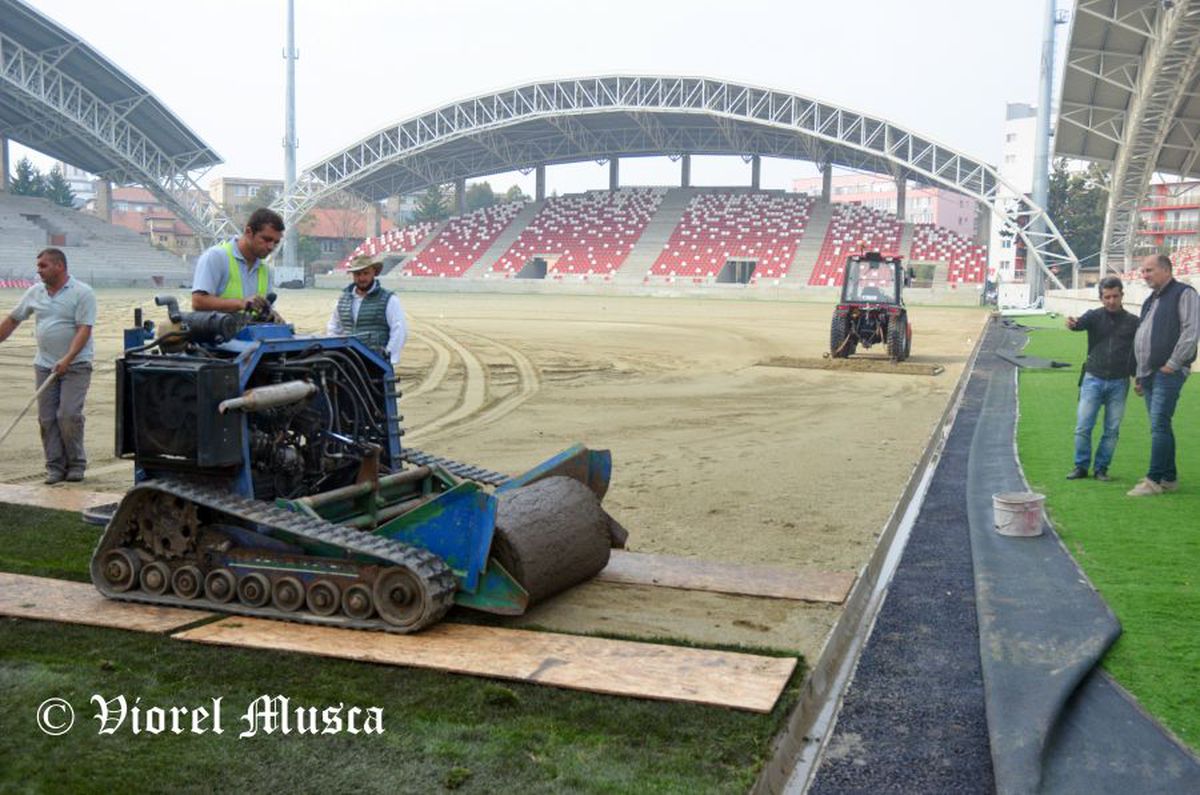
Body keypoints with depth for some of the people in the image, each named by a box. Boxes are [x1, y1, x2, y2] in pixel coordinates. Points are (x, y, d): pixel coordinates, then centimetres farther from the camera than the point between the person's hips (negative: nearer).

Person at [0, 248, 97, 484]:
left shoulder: (82, 293, -8)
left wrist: (67, 360, -25)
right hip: (44, 365, 5)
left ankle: (76, 464, 4)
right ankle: (55, 466, 9)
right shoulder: (35, 292, 10)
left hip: (75, 365, -5)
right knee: (47, 418, 2)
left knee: (69, 415, -11)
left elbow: (84, 329, -16)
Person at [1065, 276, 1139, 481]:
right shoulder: (1095, 316, 2)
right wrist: (1072, 324, -44)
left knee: (1112, 430, 5)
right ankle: (1081, 466, 9)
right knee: (1083, 427, -3)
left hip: (1119, 383, 1)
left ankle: (1102, 468, 16)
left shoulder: (1133, 322, 5)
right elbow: (1081, 323, -21)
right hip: (1093, 380, -1)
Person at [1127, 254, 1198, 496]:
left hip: (1168, 373, -9)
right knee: (1160, 426, 10)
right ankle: (1169, 477, 16)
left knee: (1159, 426, -12)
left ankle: (1155, 480, -10)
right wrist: (1139, 375, 23)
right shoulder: (1150, 300, 22)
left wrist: (1173, 363, -17)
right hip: (1149, 373, 9)